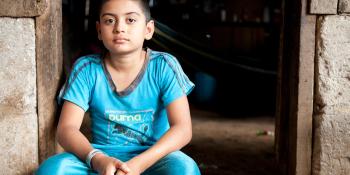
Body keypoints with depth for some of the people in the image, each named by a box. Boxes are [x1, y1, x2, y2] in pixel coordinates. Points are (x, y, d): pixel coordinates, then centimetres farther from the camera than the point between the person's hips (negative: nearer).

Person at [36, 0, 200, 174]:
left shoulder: (164, 66, -5)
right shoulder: (86, 68, -2)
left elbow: (182, 128, -13)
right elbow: (66, 128, -8)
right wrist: (97, 159, -29)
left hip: (153, 158, -1)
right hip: (101, 158, 2)